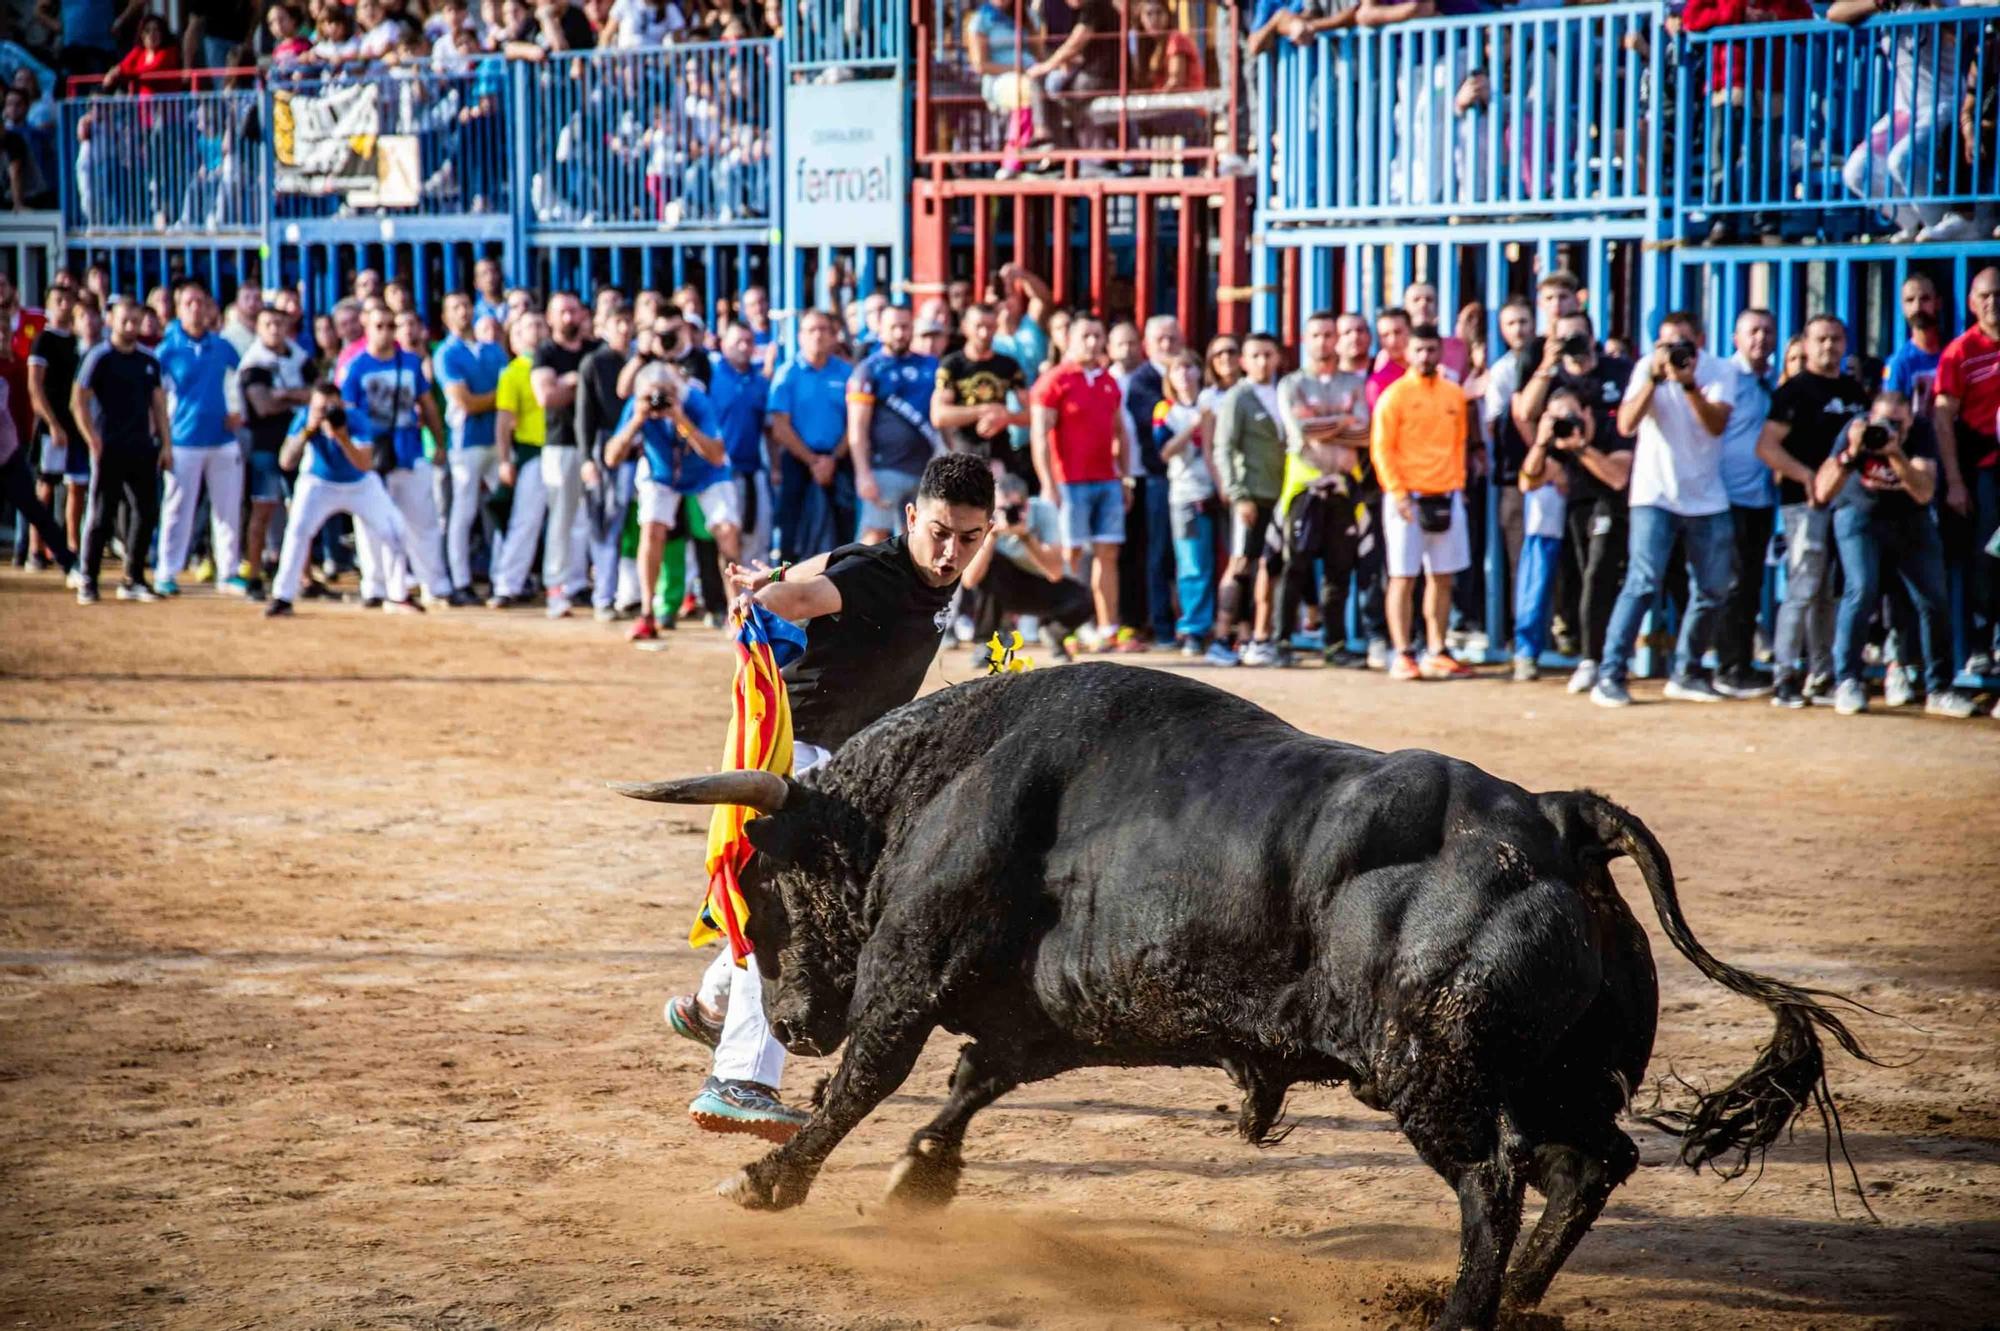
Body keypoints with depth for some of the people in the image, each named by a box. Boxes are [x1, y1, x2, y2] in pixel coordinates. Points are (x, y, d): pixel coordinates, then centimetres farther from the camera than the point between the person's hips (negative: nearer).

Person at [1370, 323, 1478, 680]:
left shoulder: (1454, 395, 10)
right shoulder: (1395, 395, -4)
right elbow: (1381, 448, -7)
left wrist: (1457, 485, 7)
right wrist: (1397, 493, -14)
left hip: (1446, 498, 5)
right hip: (1408, 499, -5)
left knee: (1442, 577, 6)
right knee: (1403, 578, -3)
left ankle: (1437, 652, 12)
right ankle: (1403, 656, -2)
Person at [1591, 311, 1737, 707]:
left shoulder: (1715, 371, -2)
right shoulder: (1647, 369, -4)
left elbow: (1717, 425, -16)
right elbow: (1626, 425, -15)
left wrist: (1688, 384, -29)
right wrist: (1655, 377, -24)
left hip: (1707, 499, 3)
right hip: (1655, 496, -3)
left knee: (1712, 590, 6)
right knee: (1643, 582, -15)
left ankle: (1686, 674, 21)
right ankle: (1610, 675, -15)